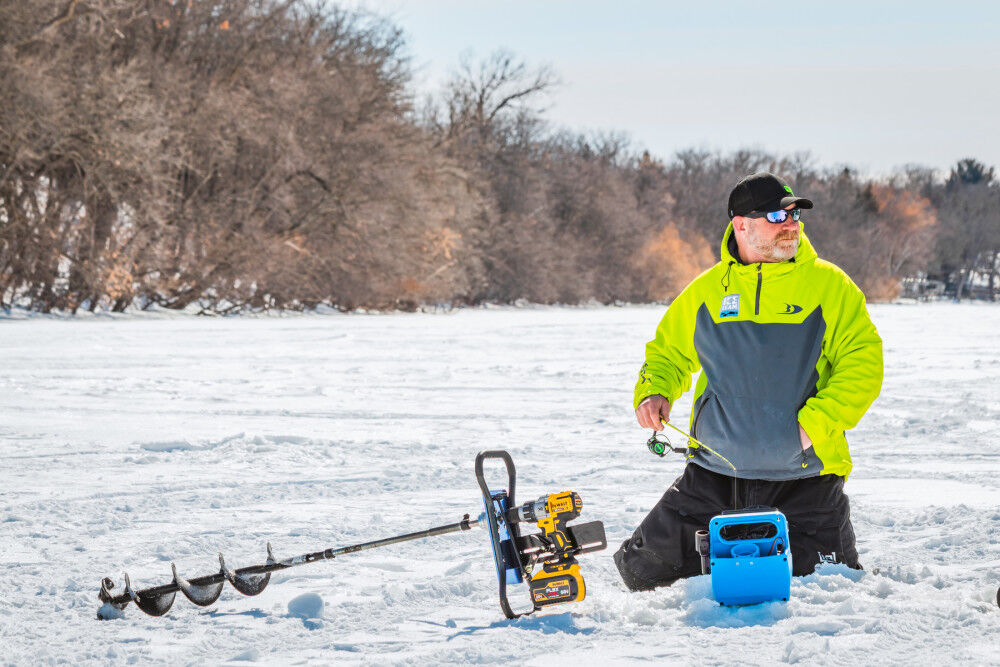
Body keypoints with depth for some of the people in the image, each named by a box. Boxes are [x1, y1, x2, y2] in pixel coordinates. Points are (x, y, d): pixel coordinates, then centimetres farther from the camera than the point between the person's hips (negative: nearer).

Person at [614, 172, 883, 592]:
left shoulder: (828, 285, -2)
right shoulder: (706, 290, 7)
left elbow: (863, 363, -7)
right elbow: (667, 351, 20)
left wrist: (817, 421, -20)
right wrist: (653, 393, -1)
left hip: (805, 481, -3)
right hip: (715, 474, 3)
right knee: (644, 569, 0)